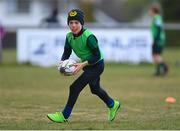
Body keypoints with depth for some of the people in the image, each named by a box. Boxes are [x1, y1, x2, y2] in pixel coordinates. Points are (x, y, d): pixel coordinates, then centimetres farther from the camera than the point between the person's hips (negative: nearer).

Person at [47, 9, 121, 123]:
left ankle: (64, 116, -6)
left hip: (97, 65, -9)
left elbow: (97, 56, -26)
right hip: (87, 65, 9)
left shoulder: (88, 37, -29)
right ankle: (113, 105, 52)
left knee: (75, 87, -15)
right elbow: (66, 52, -1)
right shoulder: (69, 36, -7)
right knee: (95, 89, 27)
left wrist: (83, 64, -32)